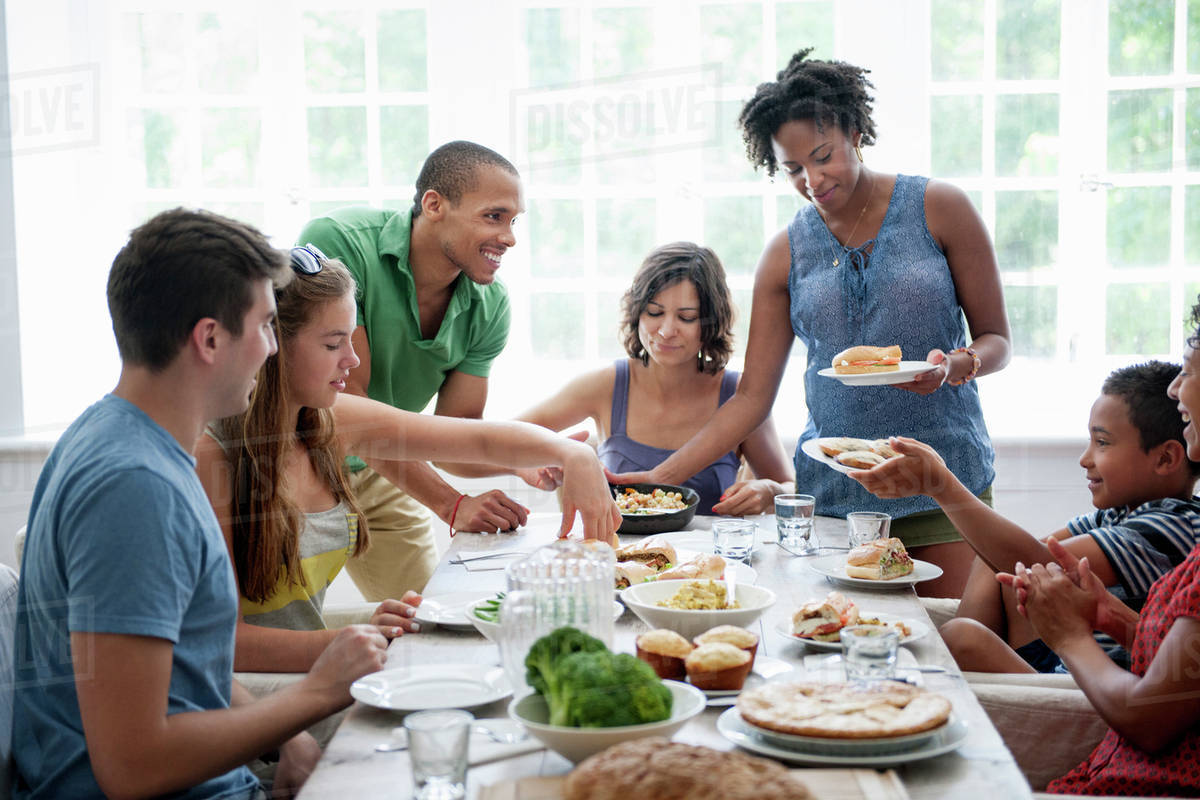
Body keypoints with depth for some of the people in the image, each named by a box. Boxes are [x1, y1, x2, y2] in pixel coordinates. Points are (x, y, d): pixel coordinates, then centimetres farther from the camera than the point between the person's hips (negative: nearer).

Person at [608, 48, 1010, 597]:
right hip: (830, 490, 2)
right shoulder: (786, 254, 6)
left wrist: (955, 365, -18)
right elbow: (751, 397, 5)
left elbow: (995, 340, 5)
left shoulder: (938, 209, 0)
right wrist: (663, 477, -4)